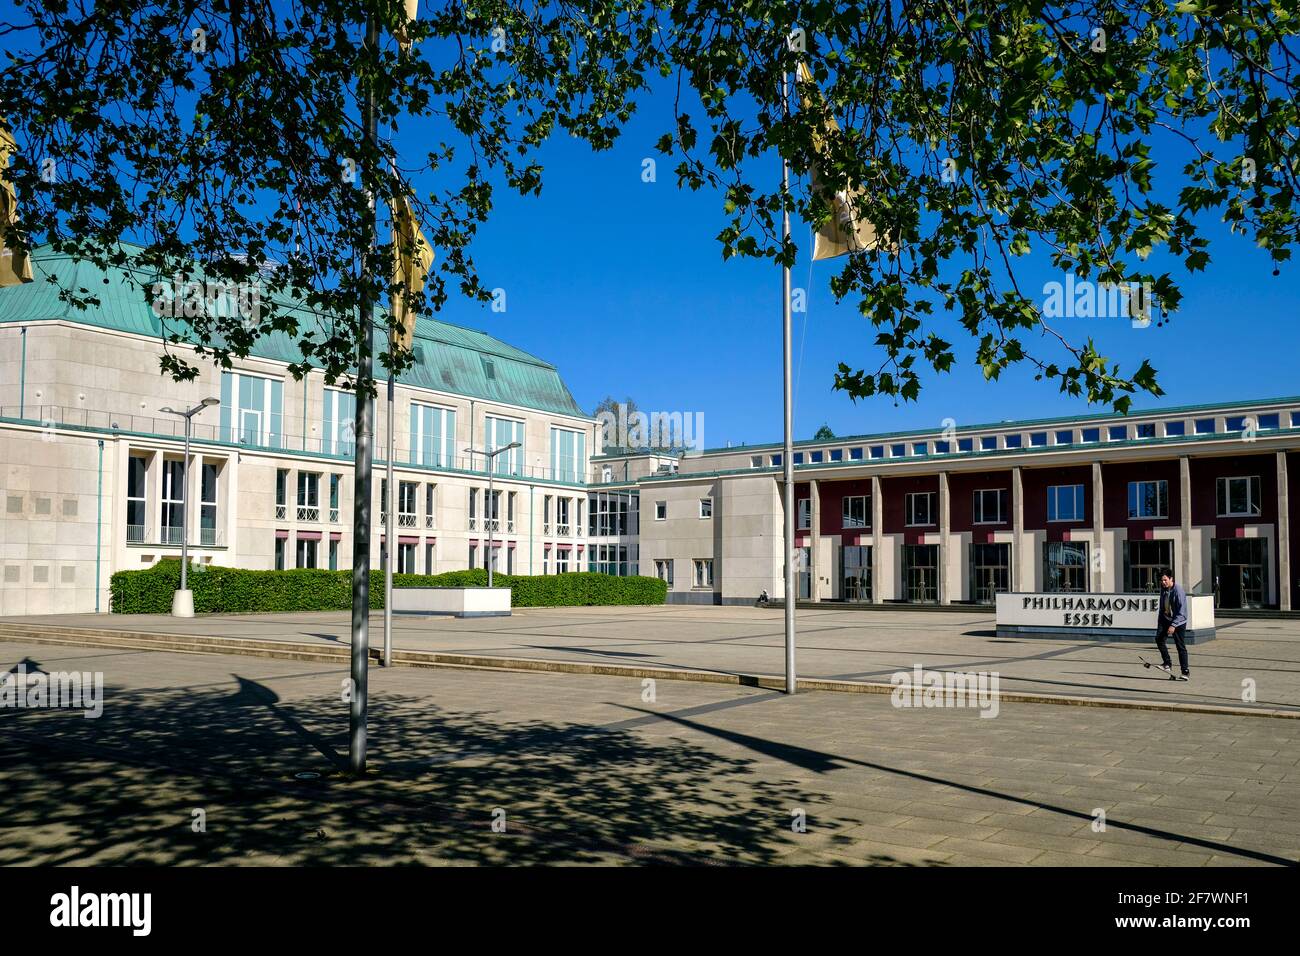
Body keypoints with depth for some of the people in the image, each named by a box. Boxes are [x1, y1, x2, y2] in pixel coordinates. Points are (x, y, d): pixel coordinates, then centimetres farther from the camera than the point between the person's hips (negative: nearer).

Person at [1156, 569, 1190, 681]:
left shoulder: (1178, 591, -21)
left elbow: (1182, 612, -23)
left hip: (1178, 621, -6)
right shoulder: (1163, 588, 0)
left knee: (1180, 646, -3)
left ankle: (1185, 672, 5)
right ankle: (1167, 665, -5)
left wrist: (1174, 625, -28)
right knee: (1159, 638, -13)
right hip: (1165, 618, 6)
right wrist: (1160, 619, 17)